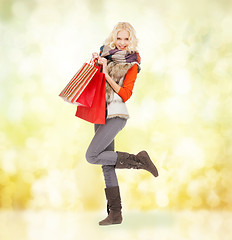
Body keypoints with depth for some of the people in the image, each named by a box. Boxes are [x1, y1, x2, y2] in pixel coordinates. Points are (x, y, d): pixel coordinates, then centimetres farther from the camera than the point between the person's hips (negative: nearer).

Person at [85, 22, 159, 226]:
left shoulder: (132, 65, -4)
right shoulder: (106, 53, 12)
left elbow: (125, 94, -12)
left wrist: (106, 75, -17)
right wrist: (95, 62, 6)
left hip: (115, 115, -7)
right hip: (101, 114, 7)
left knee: (92, 156, -17)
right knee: (106, 164, 4)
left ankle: (138, 160, -4)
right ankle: (115, 214, 8)